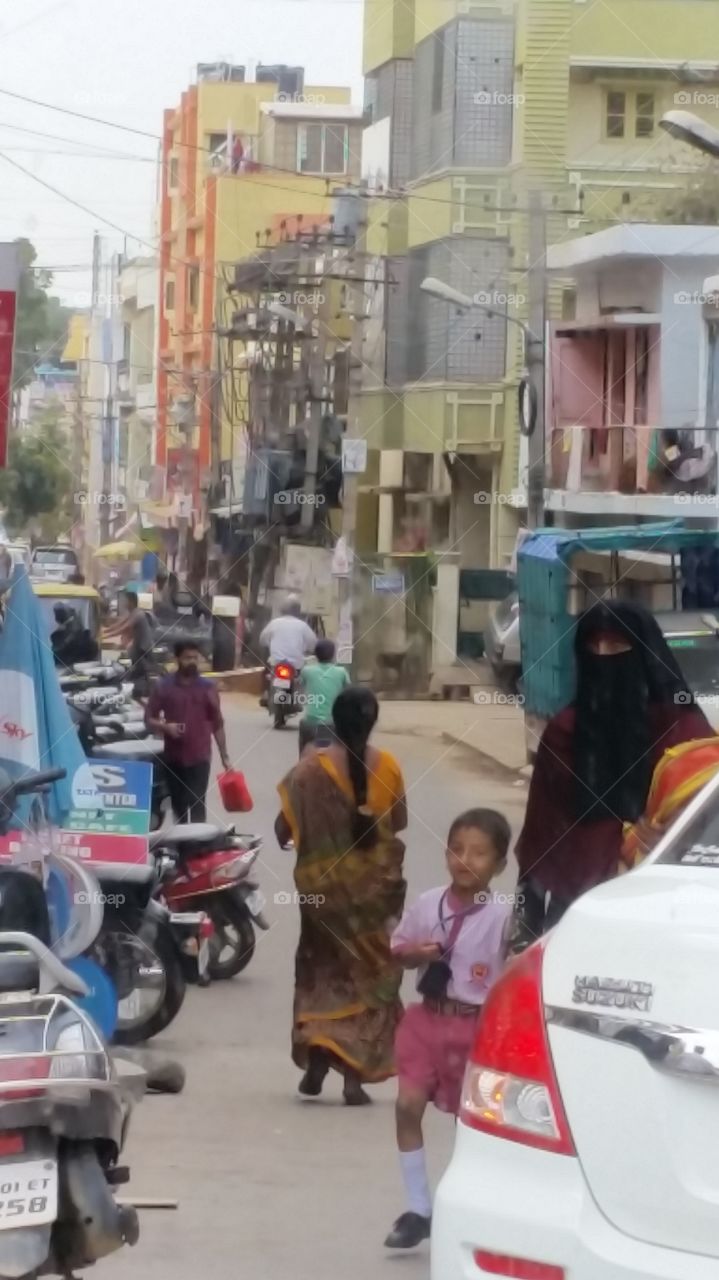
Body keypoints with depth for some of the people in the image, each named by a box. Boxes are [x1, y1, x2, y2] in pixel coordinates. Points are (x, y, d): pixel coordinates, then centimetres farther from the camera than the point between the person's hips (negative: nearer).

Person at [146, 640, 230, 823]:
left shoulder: (207, 687, 3)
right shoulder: (164, 687, 2)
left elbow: (217, 724, 7)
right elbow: (149, 719, 4)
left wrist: (224, 756, 5)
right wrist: (165, 727, -18)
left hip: (199, 757, -2)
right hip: (173, 757, 2)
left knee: (197, 805, -10)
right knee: (178, 805, 11)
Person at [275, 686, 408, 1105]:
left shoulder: (310, 769, -10)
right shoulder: (387, 767, -7)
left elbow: (284, 827, -9)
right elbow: (399, 822, 3)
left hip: (324, 883, 0)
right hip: (375, 884, 0)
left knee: (323, 971, 14)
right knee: (369, 973, 7)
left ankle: (316, 1057, 1)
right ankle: (355, 1074, 1)